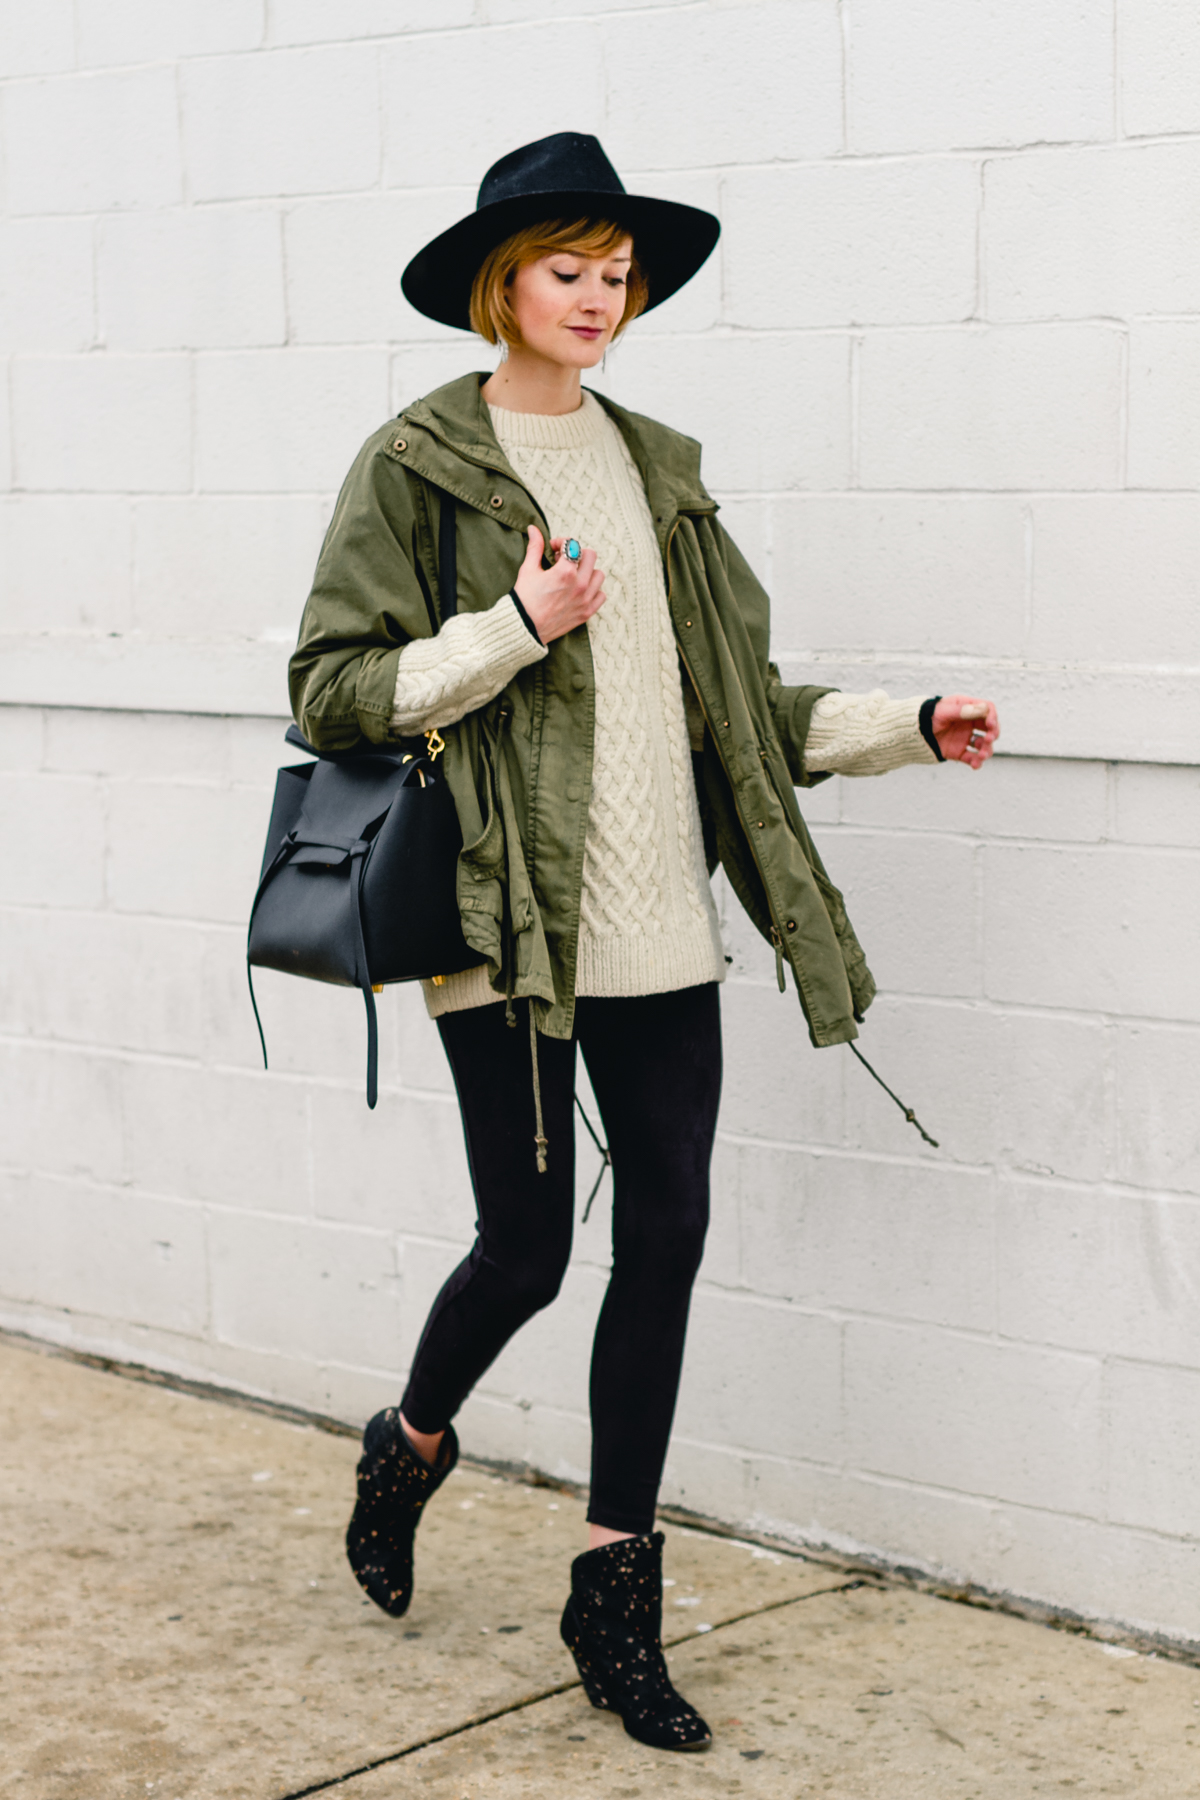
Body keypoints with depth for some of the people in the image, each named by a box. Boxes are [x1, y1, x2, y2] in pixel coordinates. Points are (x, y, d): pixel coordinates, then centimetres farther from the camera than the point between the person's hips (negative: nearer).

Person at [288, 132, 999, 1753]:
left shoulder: (657, 468, 14)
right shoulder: (417, 465, -2)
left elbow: (737, 702, 19)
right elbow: (332, 690, -7)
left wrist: (907, 727, 10)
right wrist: (517, 627, -17)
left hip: (661, 931, 5)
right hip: (508, 927, -5)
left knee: (666, 1236, 4)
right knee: (527, 1244, 0)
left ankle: (617, 1592, 18)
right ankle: (412, 1445, 34)